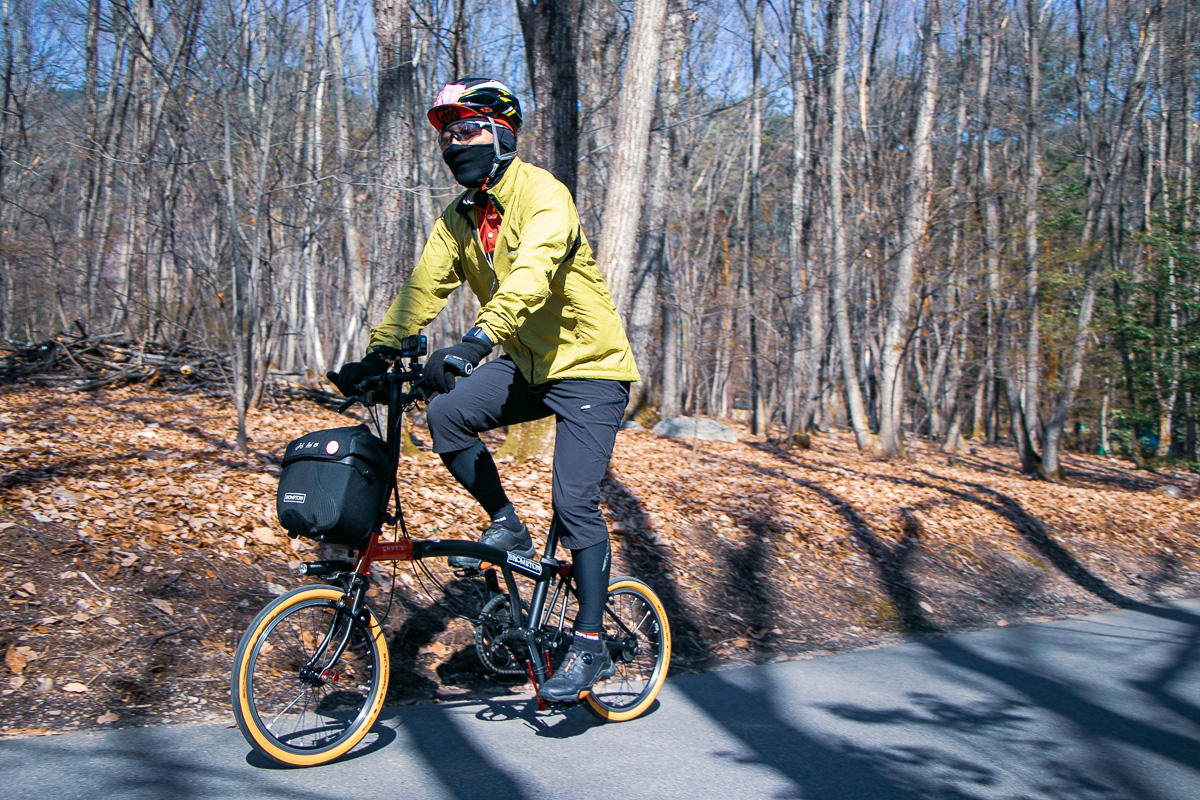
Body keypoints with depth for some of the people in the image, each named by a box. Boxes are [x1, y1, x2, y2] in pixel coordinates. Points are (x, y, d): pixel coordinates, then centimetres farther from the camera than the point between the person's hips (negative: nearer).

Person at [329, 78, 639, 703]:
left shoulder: (542, 195, -20)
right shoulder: (459, 218, 5)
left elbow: (531, 273, -37)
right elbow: (424, 286, 0)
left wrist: (477, 339, -52)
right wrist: (374, 356, -11)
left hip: (589, 366, -7)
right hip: (526, 365, 7)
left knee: (574, 504, -12)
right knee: (447, 414, -18)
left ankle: (590, 646, 1)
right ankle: (506, 527, 3)